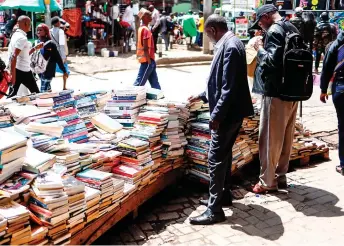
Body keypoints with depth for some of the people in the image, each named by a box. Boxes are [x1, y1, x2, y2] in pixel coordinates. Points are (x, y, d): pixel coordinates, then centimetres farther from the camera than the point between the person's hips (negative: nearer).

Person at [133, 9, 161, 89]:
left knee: (154, 82, 14)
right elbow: (145, 47, -21)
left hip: (148, 60, 10)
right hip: (147, 60, -10)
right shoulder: (145, 29, -16)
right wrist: (149, 60, -19)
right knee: (140, 82, -6)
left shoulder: (142, 28, 14)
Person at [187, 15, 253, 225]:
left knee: (216, 159, -6)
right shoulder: (229, 43, 13)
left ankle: (215, 210, 1)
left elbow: (229, 87, -25)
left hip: (227, 113, -11)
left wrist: (217, 114, -22)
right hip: (231, 111, 11)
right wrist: (203, 96, 29)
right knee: (224, 155, 19)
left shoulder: (230, 46, -20)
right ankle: (223, 195, 33)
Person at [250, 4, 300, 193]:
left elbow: (272, 61, -23)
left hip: (276, 93, -9)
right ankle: (280, 176, 25)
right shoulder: (292, 29, 14)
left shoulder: (274, 31, -13)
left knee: (269, 139, 0)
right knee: (285, 138, 15)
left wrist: (260, 49, -6)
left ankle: (267, 181, 7)